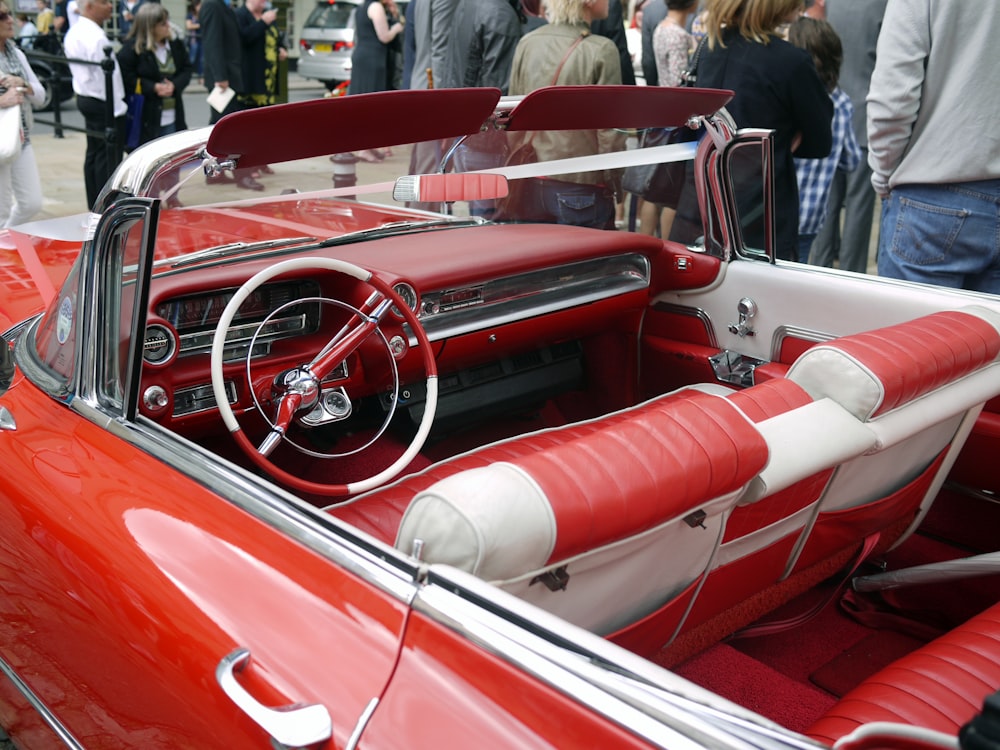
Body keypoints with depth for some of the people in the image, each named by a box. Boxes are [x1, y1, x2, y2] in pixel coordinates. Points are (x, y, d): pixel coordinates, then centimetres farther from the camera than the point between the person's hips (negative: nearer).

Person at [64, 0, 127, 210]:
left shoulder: (74, 32, 12)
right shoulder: (96, 37, -20)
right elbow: (105, 75, -22)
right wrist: (116, 108, -19)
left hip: (85, 98, 11)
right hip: (104, 106, -11)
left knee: (93, 155, 16)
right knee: (108, 158, -5)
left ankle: (94, 208, 23)